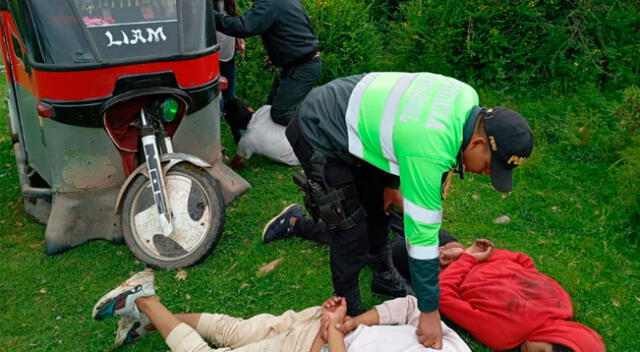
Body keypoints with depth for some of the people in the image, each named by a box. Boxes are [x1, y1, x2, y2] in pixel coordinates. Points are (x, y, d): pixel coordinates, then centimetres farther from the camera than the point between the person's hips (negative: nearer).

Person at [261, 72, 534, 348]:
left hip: (344, 110, 9)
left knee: (379, 203, 19)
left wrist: (392, 184, 16)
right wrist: (429, 311, -15)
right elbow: (422, 234, -27)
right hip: (319, 136, -9)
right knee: (353, 235, -5)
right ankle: (347, 310, 20)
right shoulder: (431, 154, -35)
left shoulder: (467, 99, -9)